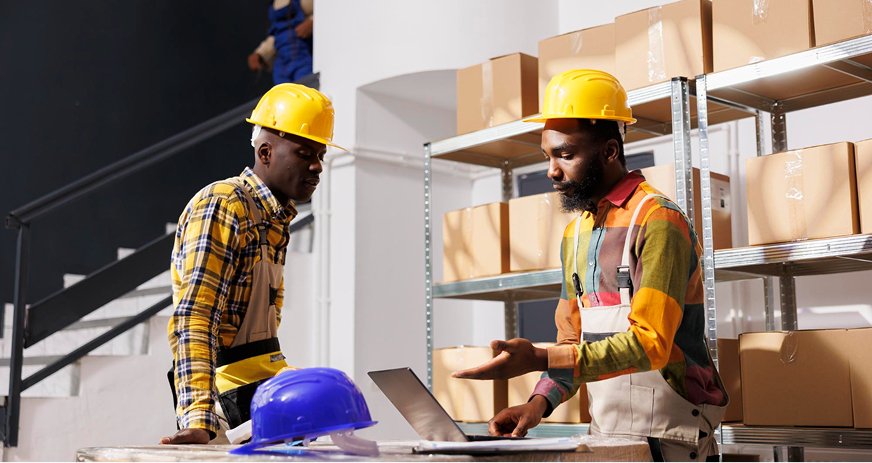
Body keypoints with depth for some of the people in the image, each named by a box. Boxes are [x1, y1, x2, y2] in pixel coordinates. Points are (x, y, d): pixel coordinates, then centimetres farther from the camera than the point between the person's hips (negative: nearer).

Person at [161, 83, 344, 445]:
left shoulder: (275, 218, 18)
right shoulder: (222, 205, -12)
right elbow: (193, 321, -22)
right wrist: (199, 420, -32)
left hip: (267, 380, 9)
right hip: (236, 390, -9)